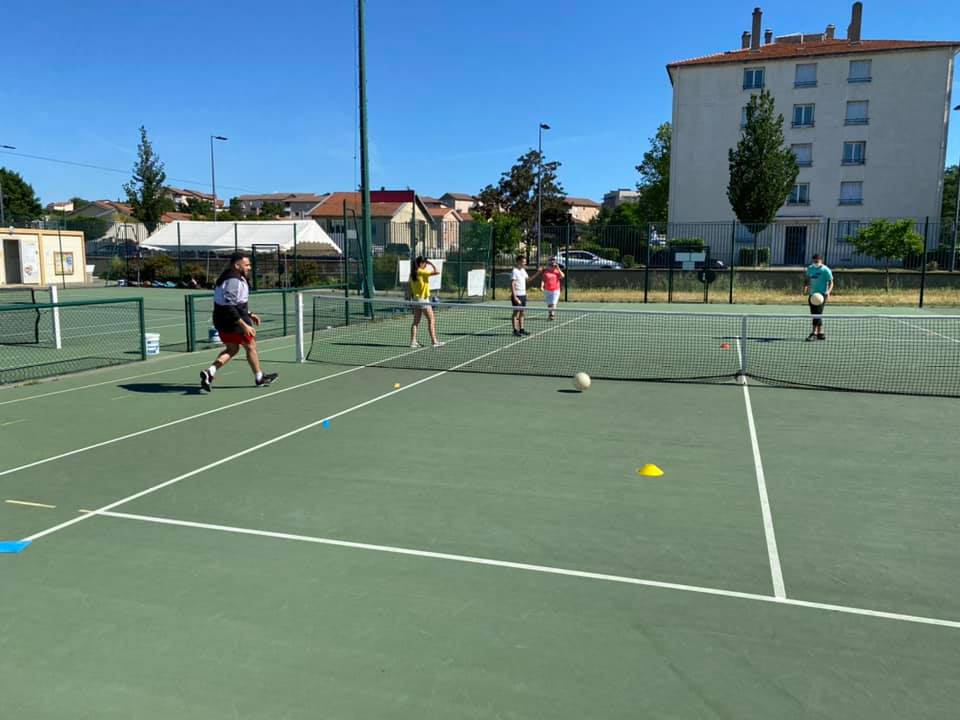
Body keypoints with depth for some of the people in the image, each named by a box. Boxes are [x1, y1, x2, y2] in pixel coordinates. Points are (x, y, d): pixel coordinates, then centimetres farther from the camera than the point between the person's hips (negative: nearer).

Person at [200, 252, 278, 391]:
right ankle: (259, 378, 24)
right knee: (251, 347, 9)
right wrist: (244, 325, -29)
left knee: (232, 349, 19)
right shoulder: (233, 281, -23)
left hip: (222, 321, 10)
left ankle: (209, 372, 3)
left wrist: (249, 314, 22)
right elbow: (229, 308, -29)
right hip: (233, 321, -10)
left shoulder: (234, 278, 10)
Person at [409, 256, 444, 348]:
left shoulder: (412, 274, 7)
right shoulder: (422, 272, -16)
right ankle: (434, 341, -1)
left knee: (416, 321, 9)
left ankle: (413, 341, 8)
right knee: (431, 320, 0)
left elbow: (410, 288, 13)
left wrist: (412, 297, 20)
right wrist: (431, 263, -7)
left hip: (415, 299, 8)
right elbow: (437, 272, -20)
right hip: (423, 299, -8)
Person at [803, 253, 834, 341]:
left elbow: (831, 283, -9)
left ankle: (814, 333, -13)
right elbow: (807, 279, 23)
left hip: (821, 295, -7)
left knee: (817, 314, -12)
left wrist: (828, 292, -25)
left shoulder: (826, 270, -8)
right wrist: (805, 288, 6)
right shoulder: (810, 268, 10)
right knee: (814, 314, 8)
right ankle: (820, 333, 17)